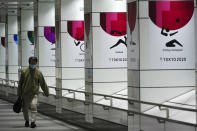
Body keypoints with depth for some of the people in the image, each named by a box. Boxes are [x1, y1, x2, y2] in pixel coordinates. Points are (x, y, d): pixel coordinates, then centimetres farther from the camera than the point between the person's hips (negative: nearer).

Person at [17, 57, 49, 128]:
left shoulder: (38, 73, 0)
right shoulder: (24, 72, 0)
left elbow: (43, 84, 7)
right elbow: (20, 84, 4)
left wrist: (47, 93, 11)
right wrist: (19, 94, 3)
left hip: (34, 93, -1)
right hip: (25, 93, 1)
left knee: (33, 106, -21)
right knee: (25, 108, 9)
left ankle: (33, 122, -20)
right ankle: (27, 121, 31)